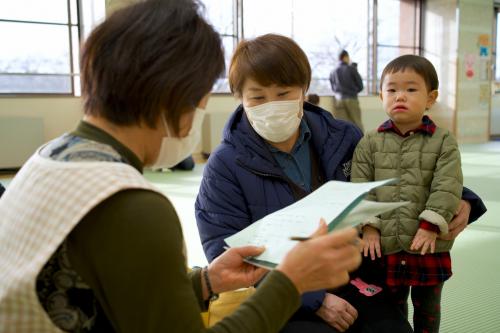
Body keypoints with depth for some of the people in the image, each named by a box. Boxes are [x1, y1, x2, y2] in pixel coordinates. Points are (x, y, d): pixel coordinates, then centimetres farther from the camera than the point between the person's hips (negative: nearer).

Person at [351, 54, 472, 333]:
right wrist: (368, 225, -9)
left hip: (428, 245, -1)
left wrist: (431, 225, -18)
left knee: (427, 307, 18)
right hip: (384, 244, 1)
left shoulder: (443, 141, -2)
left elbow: (447, 187, -10)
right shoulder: (370, 143, 2)